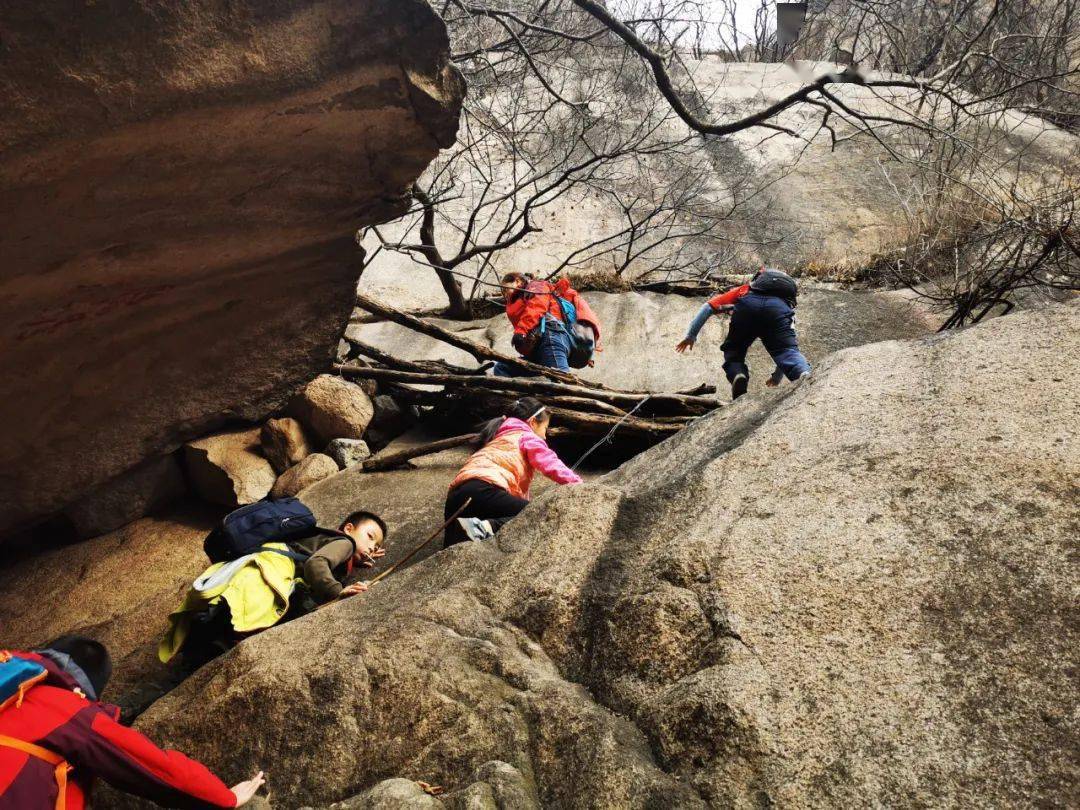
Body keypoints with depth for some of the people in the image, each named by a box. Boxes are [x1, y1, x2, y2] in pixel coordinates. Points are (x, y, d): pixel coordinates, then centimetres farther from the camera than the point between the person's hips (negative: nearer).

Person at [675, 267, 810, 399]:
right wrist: (778, 375, 53)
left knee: (733, 351, 18)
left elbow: (708, 307, 29)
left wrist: (691, 336, 30)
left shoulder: (743, 290, 43)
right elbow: (786, 342, 44)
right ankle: (806, 377, -36)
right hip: (781, 307, 1)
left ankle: (737, 375, -12)